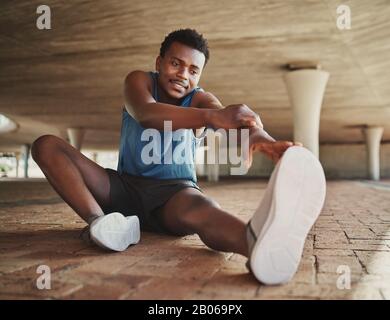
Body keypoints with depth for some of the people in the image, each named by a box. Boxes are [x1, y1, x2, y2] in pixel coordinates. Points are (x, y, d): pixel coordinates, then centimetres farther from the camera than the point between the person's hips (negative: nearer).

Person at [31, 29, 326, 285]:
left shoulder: (199, 99, -3)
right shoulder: (138, 81, -5)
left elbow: (229, 120, -28)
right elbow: (145, 114, -31)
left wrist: (256, 133, -55)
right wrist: (211, 117, -50)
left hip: (173, 191, -2)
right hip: (124, 186, 2)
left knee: (197, 205, -40)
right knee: (46, 146, -15)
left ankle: (258, 240, -75)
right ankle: (99, 220, -39)